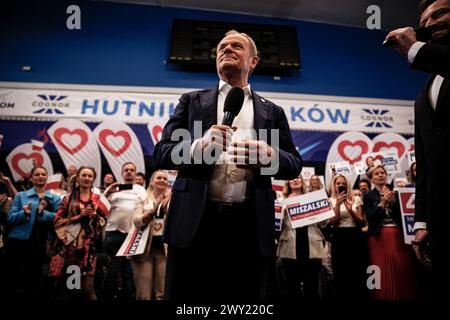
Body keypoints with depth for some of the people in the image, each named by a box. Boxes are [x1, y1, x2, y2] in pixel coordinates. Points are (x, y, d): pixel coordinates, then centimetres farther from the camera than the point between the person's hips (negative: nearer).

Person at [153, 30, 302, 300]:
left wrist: (270, 155, -14)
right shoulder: (192, 101, 14)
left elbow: (295, 164, 10)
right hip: (195, 222, 0)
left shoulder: (272, 112, 16)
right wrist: (198, 147, -16)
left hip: (250, 226, 1)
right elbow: (162, 153, 6)